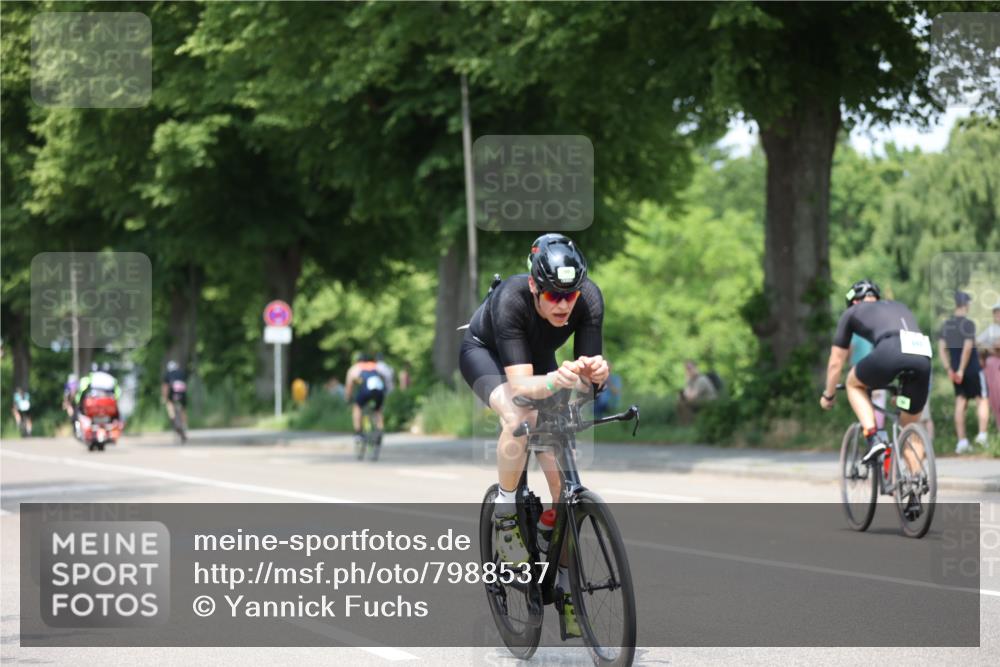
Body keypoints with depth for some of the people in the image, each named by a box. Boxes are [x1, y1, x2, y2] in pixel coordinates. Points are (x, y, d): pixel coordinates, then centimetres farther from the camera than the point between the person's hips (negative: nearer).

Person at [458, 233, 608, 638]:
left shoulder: (589, 299, -32)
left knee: (561, 477, -8)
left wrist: (596, 372, -55)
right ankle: (505, 512, -13)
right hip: (485, 352, -4)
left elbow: (589, 369, -31)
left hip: (539, 359, 4)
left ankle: (566, 588, 1)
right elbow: (520, 384, -45)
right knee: (519, 419, -37)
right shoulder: (511, 300, -40)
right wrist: (554, 381, -67)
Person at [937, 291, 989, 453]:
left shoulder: (945, 325, 7)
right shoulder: (968, 324, -13)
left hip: (956, 371, 5)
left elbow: (942, 348, 4)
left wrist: (949, 369, 5)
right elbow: (967, 348, -19)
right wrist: (961, 370, -15)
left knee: (960, 403, 6)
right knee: (982, 400, 7)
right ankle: (982, 434, -3)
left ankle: (962, 441, 3)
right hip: (972, 369, -5)